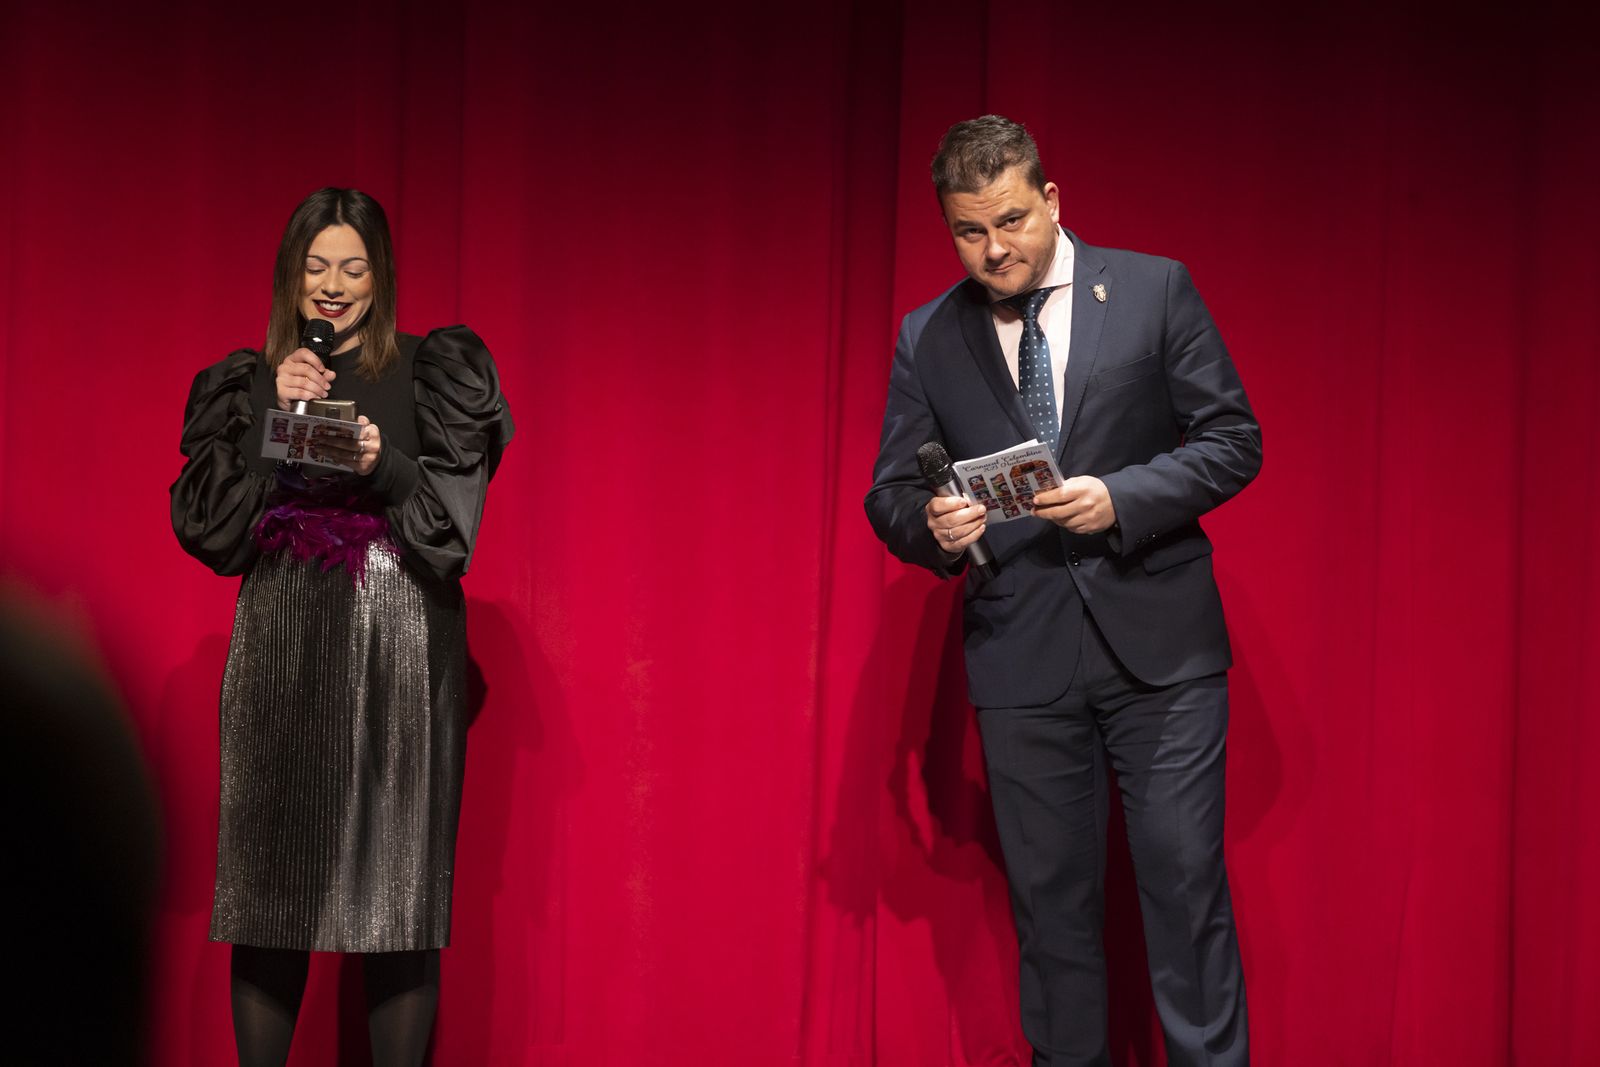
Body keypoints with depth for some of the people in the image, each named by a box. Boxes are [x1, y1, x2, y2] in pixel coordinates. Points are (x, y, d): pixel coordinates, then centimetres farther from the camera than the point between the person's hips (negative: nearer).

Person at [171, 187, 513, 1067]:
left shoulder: (433, 372, 8)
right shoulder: (246, 384, 14)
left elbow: (453, 520, 0)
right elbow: (208, 527, 2)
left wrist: (380, 465, -17)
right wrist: (271, 415, -7)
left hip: (398, 658, -2)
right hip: (280, 656, 2)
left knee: (396, 886, -6)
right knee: (271, 882, 0)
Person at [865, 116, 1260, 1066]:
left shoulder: (1155, 290, 0)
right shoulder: (927, 339, 6)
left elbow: (1234, 439, -1)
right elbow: (890, 492, 8)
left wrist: (1121, 498, -17)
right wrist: (933, 525, -16)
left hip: (1156, 640, -2)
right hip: (1021, 657, 2)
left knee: (1184, 880, -3)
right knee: (1051, 896, 8)